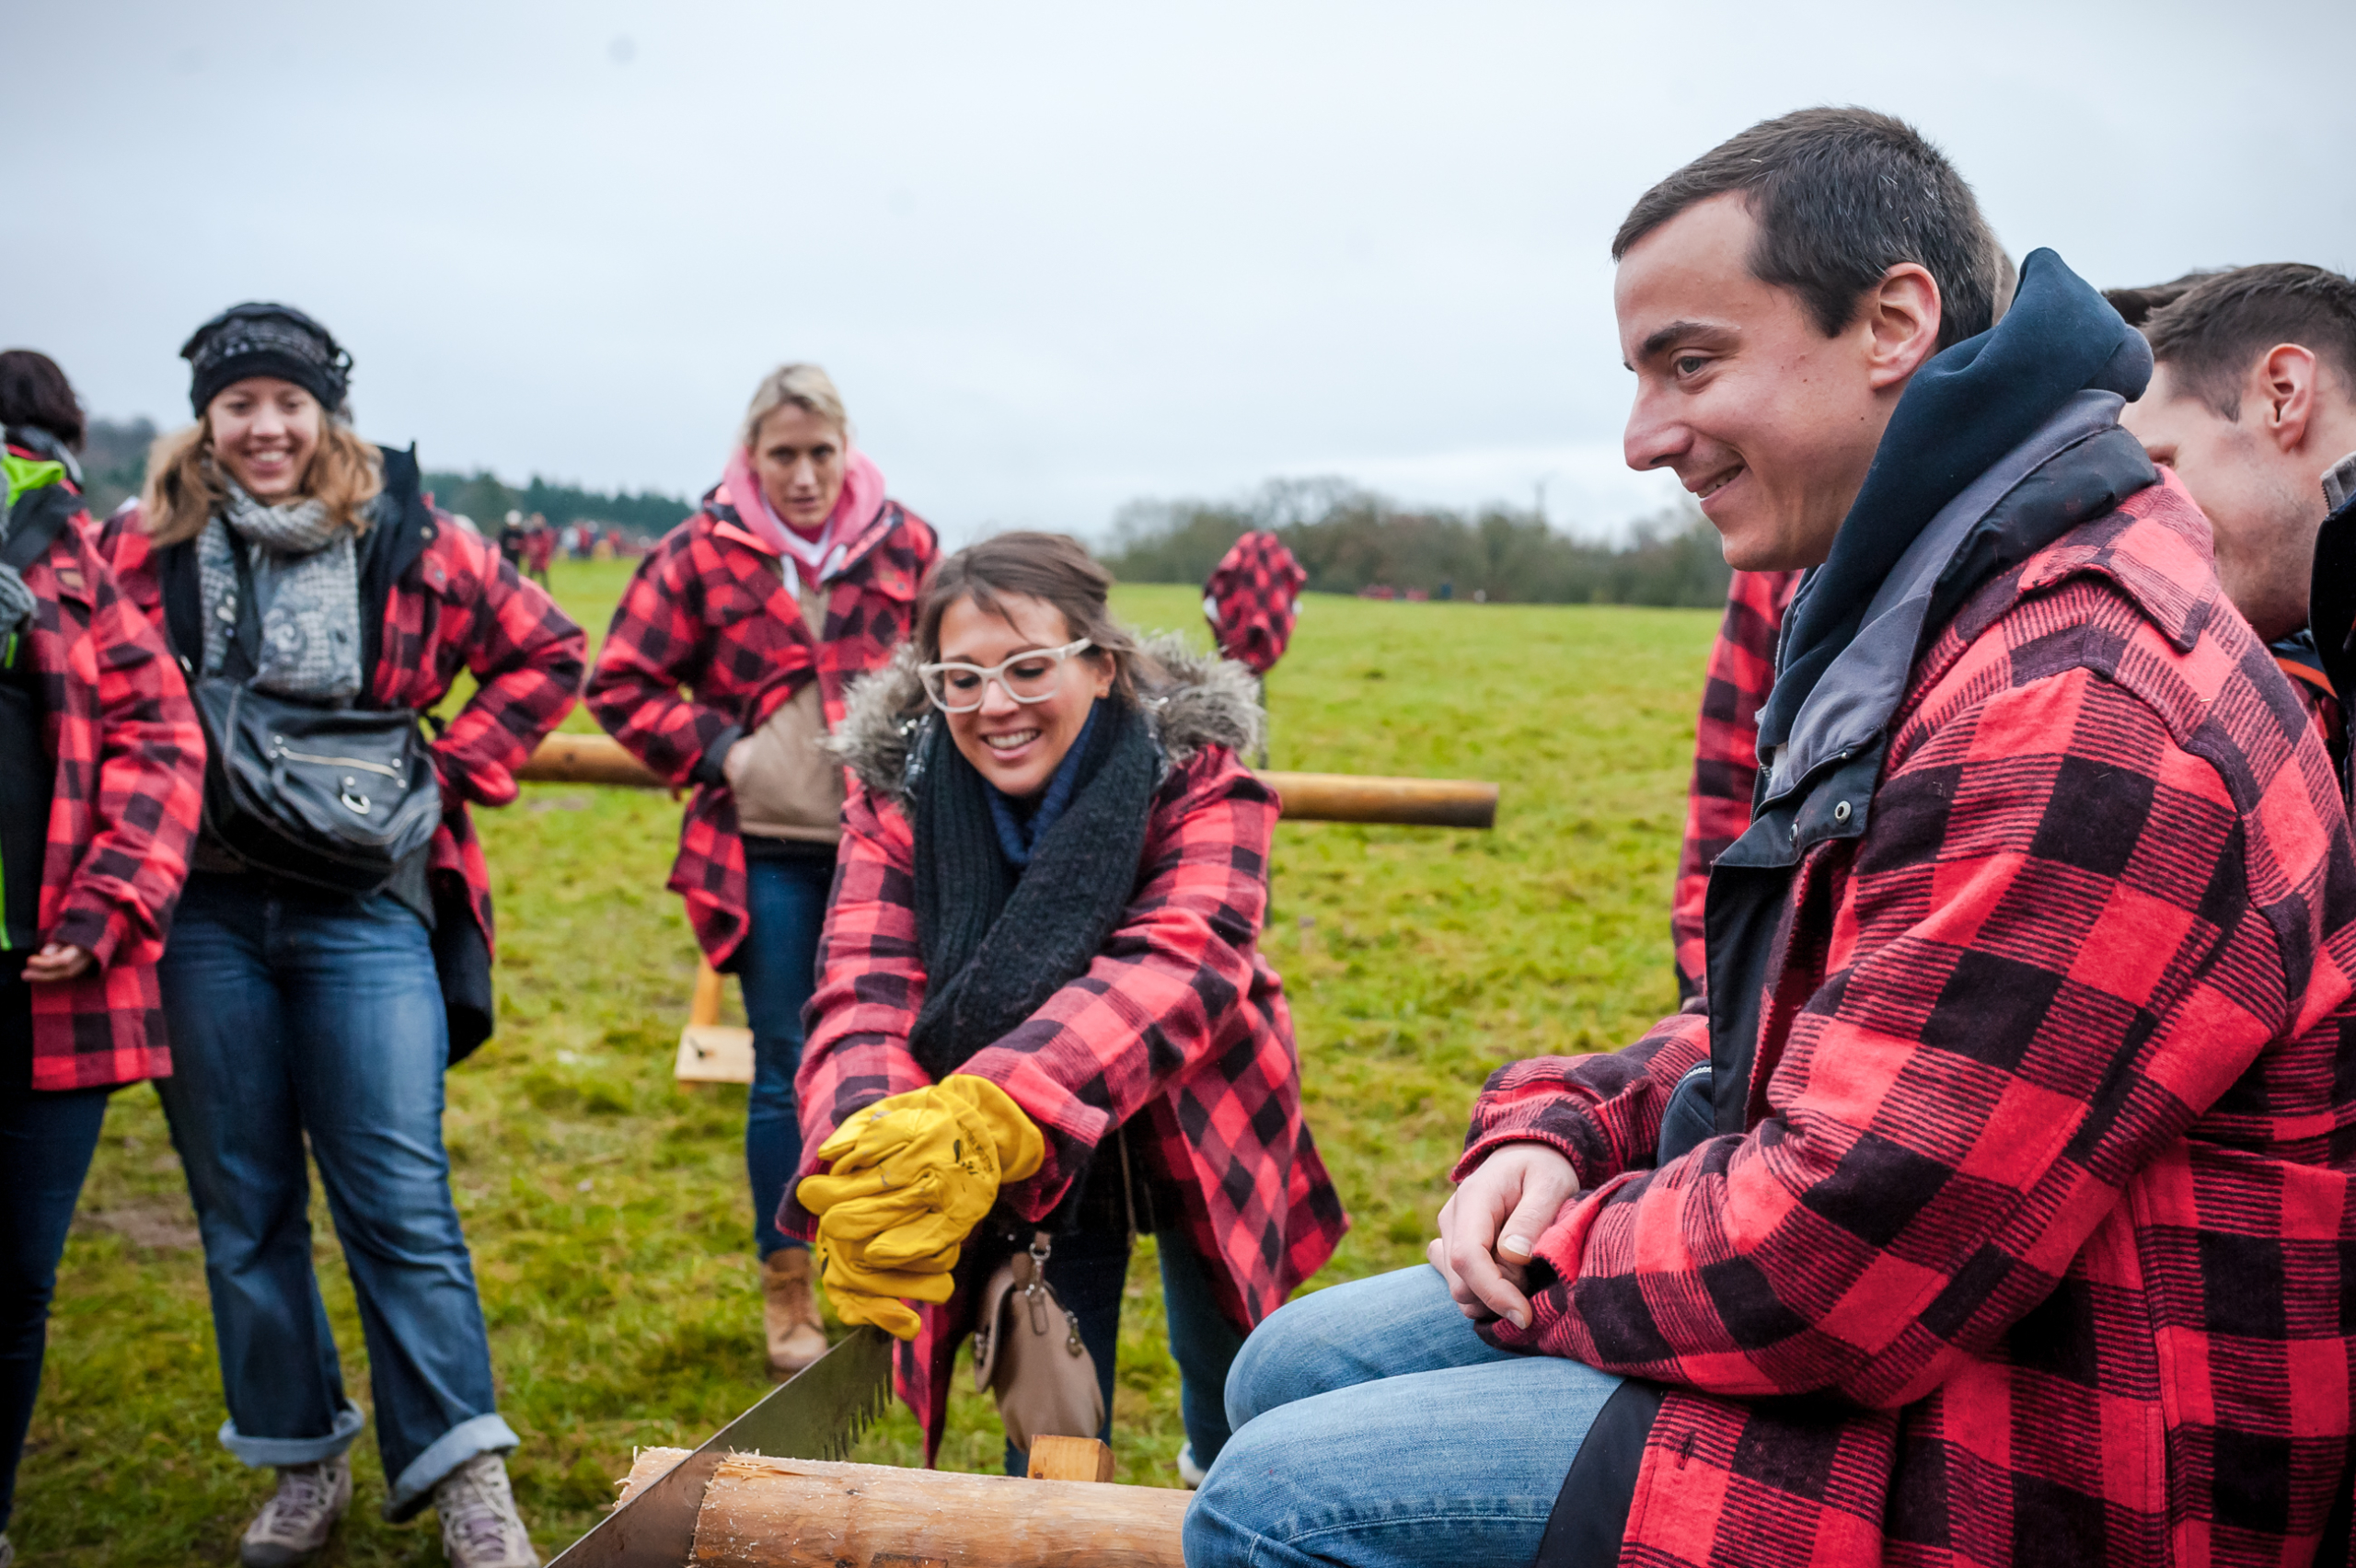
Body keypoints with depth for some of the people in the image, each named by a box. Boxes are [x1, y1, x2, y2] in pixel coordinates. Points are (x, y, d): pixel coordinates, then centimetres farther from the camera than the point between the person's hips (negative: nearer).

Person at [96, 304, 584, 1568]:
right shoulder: (139, 549, 3)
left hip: (365, 908, -2)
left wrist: (451, 770, 2)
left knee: (400, 1198, -3)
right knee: (242, 1205, 10)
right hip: (201, 916, 2)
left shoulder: (408, 544, 1)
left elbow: (545, 652, 11)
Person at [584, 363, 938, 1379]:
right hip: (766, 849, -1)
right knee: (784, 1068, 4)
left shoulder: (905, 548, 3)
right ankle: (785, 1290, 19)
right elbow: (622, 682, 4)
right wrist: (716, 750, -6)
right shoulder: (702, 554, -1)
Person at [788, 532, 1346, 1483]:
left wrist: (994, 1116, -61)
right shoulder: (896, 794, -19)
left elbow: (1178, 966, -43)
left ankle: (1221, 1473, 55)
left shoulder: (1197, 772, -25)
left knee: (1228, 1369, 20)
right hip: (1021, 1173, 0)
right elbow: (864, 1000, -30)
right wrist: (867, 1160, -54)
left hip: (1192, 1124, 0)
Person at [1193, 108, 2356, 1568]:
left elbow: (1835, 1258, -28)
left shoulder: (2084, 714, -27)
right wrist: (1563, 1130, -1)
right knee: (1297, 1371, 10)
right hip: (1910, 1321, 10)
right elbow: (1778, 1025, 18)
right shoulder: (1920, 632, 11)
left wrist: (1551, 1259, -9)